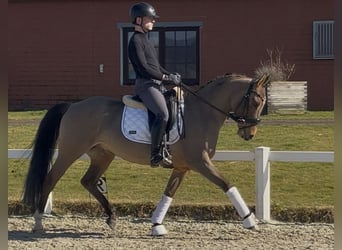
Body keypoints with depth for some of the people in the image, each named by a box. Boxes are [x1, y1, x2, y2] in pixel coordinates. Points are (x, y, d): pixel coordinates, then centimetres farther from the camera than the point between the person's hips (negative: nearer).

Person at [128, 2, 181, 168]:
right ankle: (156, 155, -31)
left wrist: (172, 75, 11)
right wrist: (167, 78, -15)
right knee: (163, 114, -30)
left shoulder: (145, 40, 22)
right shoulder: (136, 41, -8)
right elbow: (144, 69, -17)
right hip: (146, 85, -11)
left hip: (156, 85, 11)